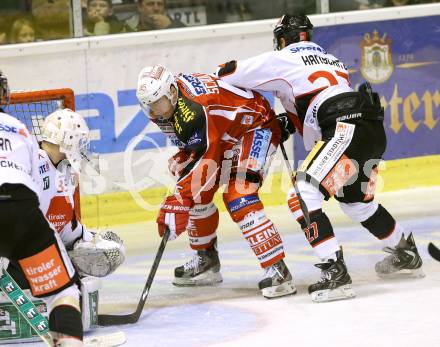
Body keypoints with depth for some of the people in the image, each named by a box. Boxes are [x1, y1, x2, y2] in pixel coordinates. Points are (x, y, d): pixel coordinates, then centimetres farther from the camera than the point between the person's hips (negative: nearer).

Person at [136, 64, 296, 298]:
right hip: (223, 136, 10)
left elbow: (207, 158, -38)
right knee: (198, 193, 8)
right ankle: (206, 257, 27)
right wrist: (183, 159, -3)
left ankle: (277, 270, -27)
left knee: (238, 197, -24)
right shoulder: (166, 99, -6)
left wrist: (179, 200, -41)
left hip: (257, 128, -10)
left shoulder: (194, 109, -35)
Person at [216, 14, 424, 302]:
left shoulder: (282, 60, 7)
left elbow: (227, 75, 10)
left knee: (303, 196, -12)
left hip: (347, 132, -9)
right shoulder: (332, 60, 31)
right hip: (375, 130, 9)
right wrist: (289, 122, 25)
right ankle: (407, 255, 45)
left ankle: (335, 272, -24)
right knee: (356, 200, 31)